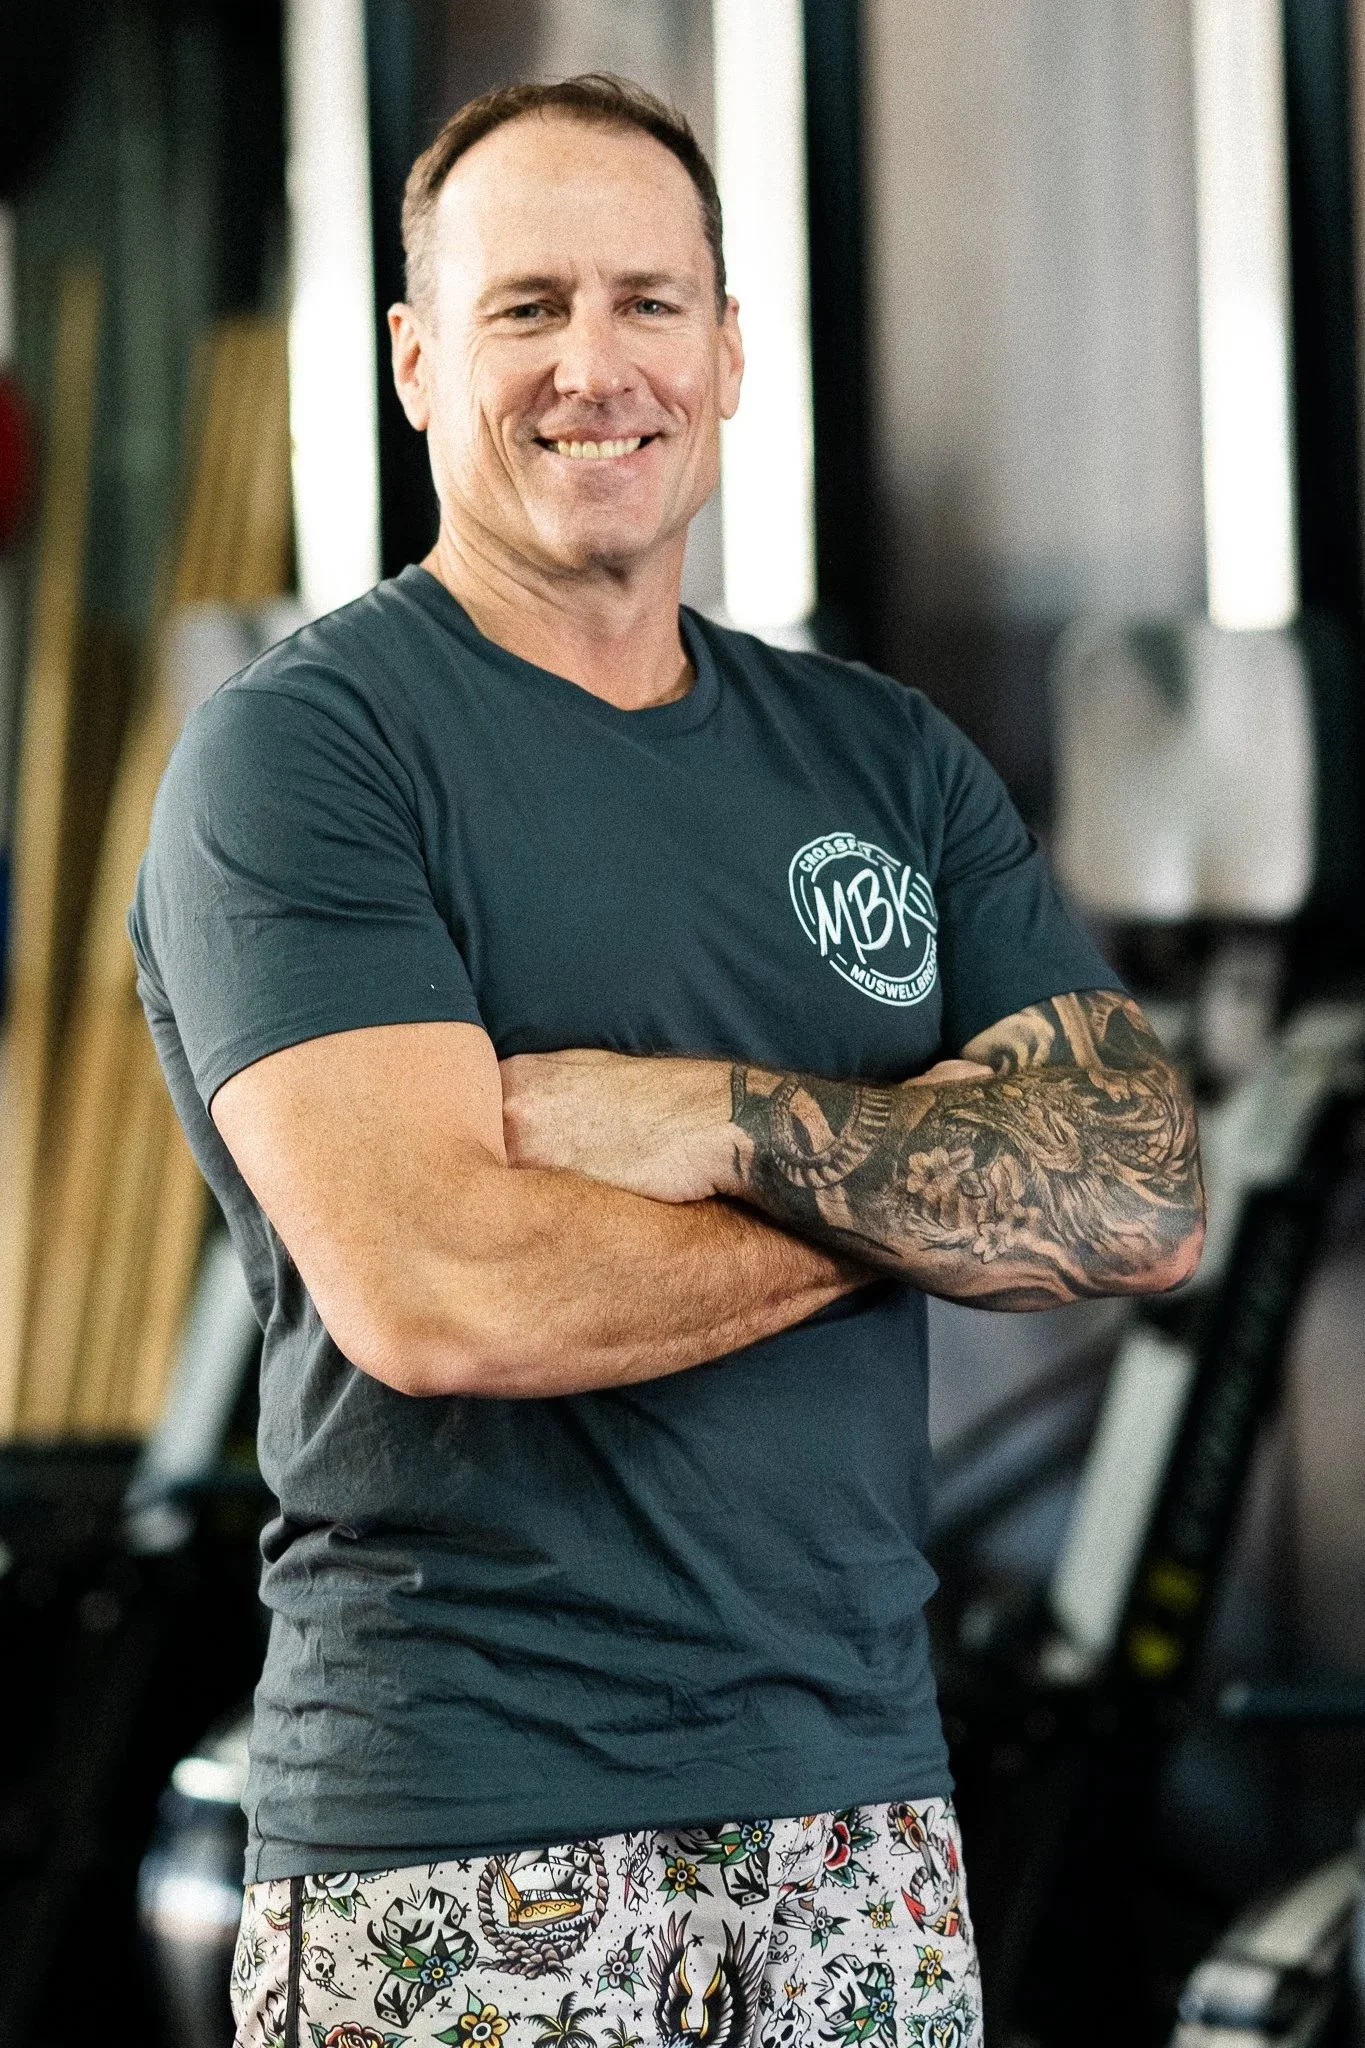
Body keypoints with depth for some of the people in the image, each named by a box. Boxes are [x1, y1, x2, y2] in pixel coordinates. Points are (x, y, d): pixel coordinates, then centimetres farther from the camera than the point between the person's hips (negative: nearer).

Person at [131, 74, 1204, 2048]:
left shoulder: (885, 757, 11)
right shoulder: (296, 751, -6)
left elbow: (1147, 1195, 1)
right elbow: (435, 1289, -20)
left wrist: (732, 1122, -15)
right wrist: (923, 1176, -6)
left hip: (858, 1799, 5)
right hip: (461, 1852, -5)